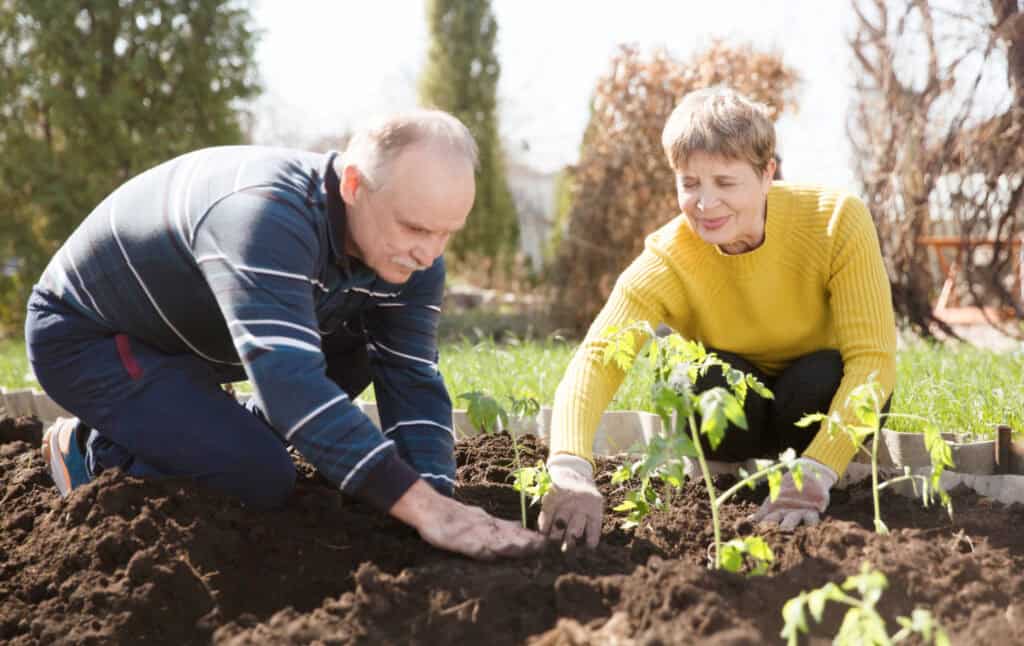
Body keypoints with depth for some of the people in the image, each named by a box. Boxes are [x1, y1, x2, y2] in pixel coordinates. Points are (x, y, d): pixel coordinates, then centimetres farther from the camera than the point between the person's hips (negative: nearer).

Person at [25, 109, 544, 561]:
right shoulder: (268, 215, -39)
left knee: (370, 351, -5)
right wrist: (426, 510, -52)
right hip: (85, 335, -8)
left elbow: (413, 381, -13)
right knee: (260, 479, -23)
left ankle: (234, 438, 10)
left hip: (191, 334, 8)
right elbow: (287, 377, -48)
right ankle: (94, 452, 1)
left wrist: (438, 499, -31)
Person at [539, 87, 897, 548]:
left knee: (818, 380, -34)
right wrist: (570, 471, -60)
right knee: (709, 381, -32)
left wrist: (815, 472, -46)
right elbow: (594, 361, -39)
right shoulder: (665, 261, -25)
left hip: (821, 399, 0)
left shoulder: (837, 221, -27)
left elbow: (873, 357, -32)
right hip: (737, 408, 0)